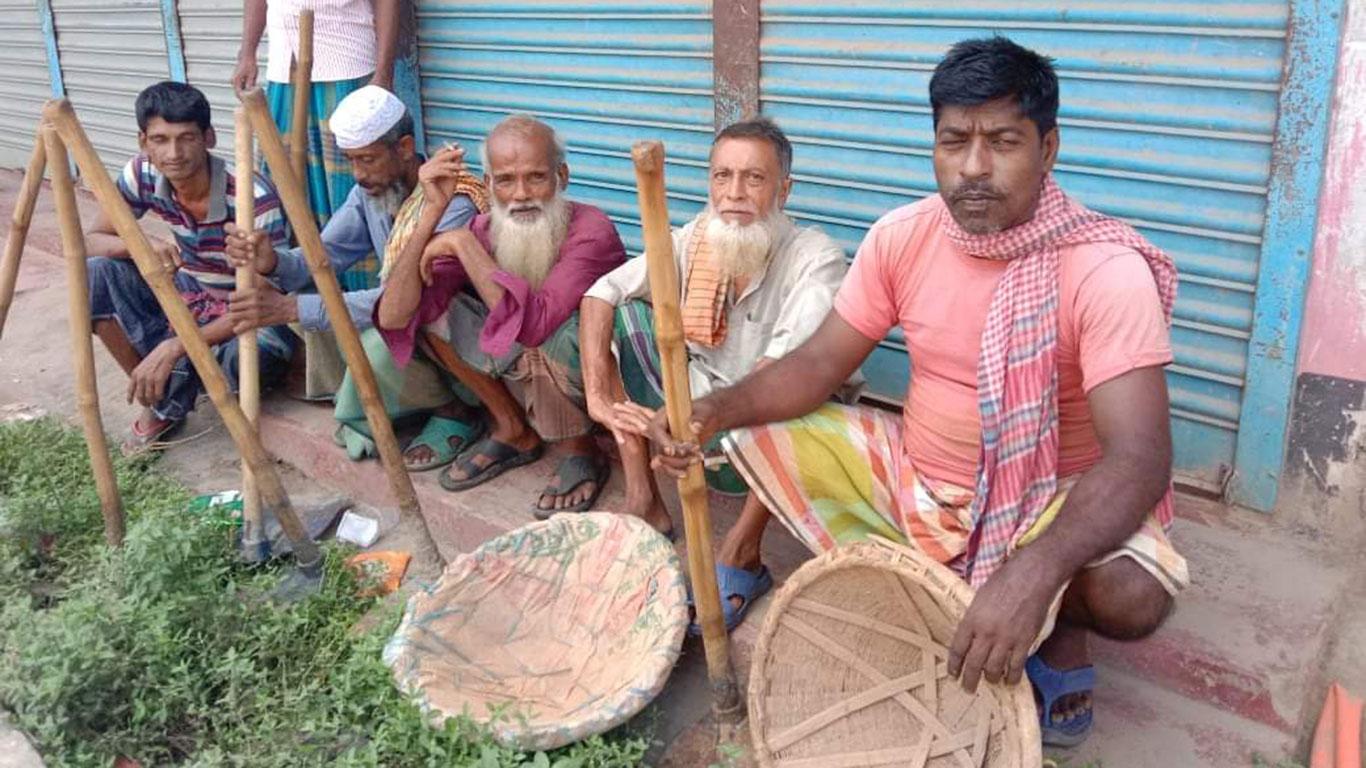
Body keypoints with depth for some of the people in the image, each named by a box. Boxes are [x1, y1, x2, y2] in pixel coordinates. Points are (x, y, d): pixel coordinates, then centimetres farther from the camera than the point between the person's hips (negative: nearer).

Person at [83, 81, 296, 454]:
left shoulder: (253, 196, -30)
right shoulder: (142, 176, -13)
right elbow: (91, 240, -5)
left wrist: (175, 347, -38)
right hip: (188, 293, 5)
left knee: (260, 354, -38)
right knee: (95, 273, -16)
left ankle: (168, 401, -3)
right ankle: (156, 395, -4)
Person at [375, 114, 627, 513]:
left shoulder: (590, 231, -26)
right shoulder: (486, 230, -11)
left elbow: (532, 324, -42)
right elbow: (392, 317, -20)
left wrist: (464, 244, -33)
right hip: (525, 373, 6)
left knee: (555, 335, -37)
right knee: (431, 306, -8)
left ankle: (582, 454, -8)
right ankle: (514, 432, 6)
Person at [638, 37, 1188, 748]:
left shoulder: (1106, 270, -24)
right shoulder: (901, 236, -9)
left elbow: (1139, 459, -33)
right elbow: (816, 366, -5)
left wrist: (1032, 571, -50)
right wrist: (712, 411, -26)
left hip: (1051, 502, -4)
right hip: (915, 475, 5)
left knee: (1132, 594, -35)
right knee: (756, 427, -6)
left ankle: (1057, 630, 4)